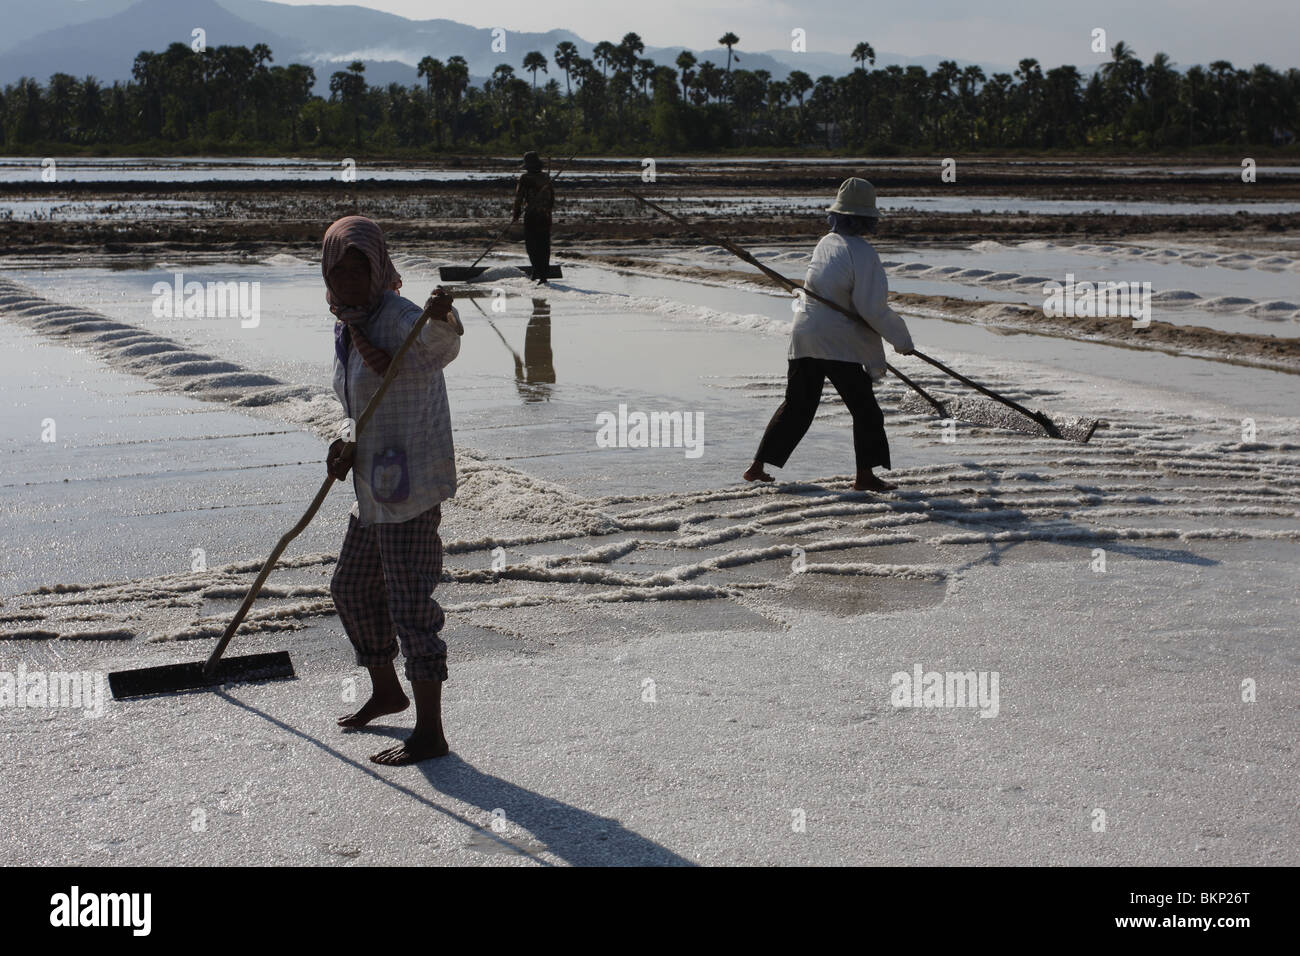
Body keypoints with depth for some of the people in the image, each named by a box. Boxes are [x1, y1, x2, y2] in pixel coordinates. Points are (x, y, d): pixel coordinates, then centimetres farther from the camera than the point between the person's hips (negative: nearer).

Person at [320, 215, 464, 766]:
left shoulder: (400, 320, -16)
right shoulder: (347, 327, 12)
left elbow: (439, 347, -39)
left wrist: (442, 320, -62)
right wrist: (347, 447, 0)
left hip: (411, 487, -10)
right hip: (375, 488, 10)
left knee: (410, 605, -7)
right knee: (352, 589, 23)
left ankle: (430, 734, 2)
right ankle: (386, 691, 43)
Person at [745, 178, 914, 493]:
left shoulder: (825, 243, 10)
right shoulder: (861, 251, -13)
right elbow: (872, 307, -17)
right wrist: (901, 338, -5)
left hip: (803, 336, 7)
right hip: (838, 340, -7)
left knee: (796, 405, 16)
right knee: (864, 407, 4)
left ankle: (758, 466, 18)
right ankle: (865, 475, 4)